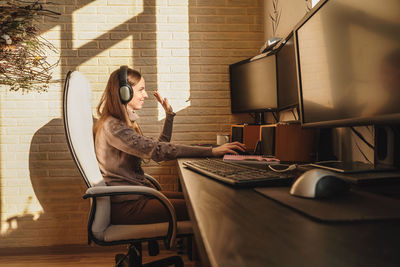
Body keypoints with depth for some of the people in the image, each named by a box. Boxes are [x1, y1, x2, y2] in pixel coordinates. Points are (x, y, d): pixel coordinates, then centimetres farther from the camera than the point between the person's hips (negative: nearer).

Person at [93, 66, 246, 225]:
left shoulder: (125, 122, 14)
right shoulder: (112, 127, -19)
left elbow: (160, 144, 17)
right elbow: (158, 150, -28)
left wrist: (169, 114, 11)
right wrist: (212, 151, -30)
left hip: (137, 193, 10)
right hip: (125, 205, -10)